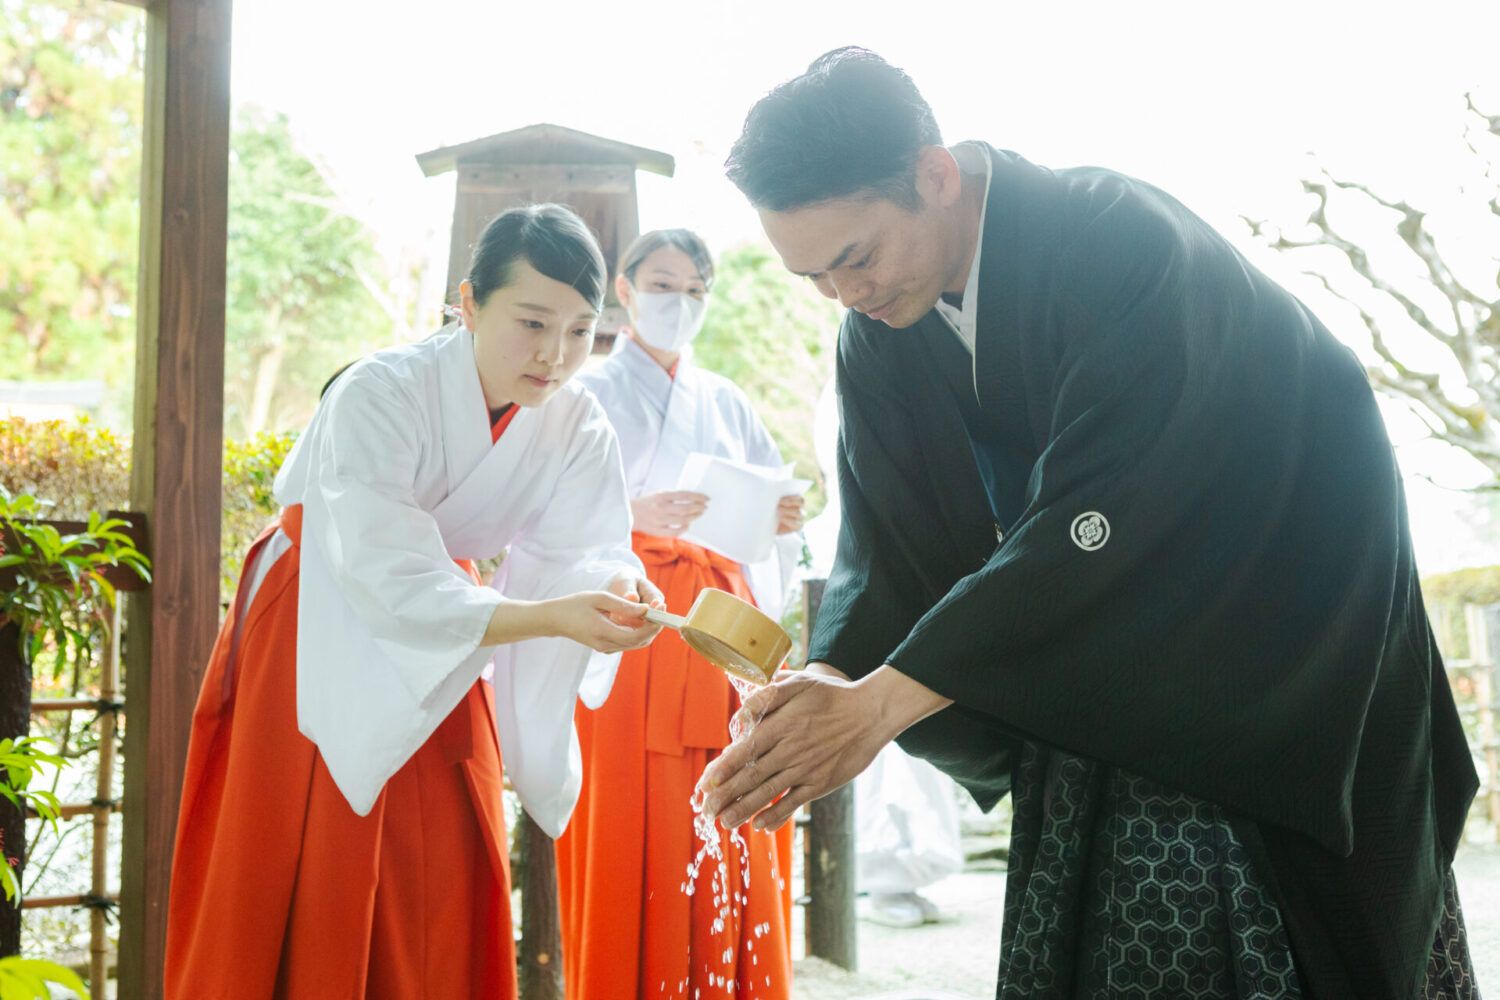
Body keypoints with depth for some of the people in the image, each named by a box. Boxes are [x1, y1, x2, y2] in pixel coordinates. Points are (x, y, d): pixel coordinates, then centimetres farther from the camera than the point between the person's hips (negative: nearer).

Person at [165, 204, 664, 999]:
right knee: (298, 897, -2)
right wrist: (549, 617, -46)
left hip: (445, 642, 4)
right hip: (318, 637, -4)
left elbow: (583, 548, -19)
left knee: (442, 896, 5)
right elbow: (393, 586, -35)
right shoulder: (380, 394, -29)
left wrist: (614, 590, -43)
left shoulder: (577, 425, -13)